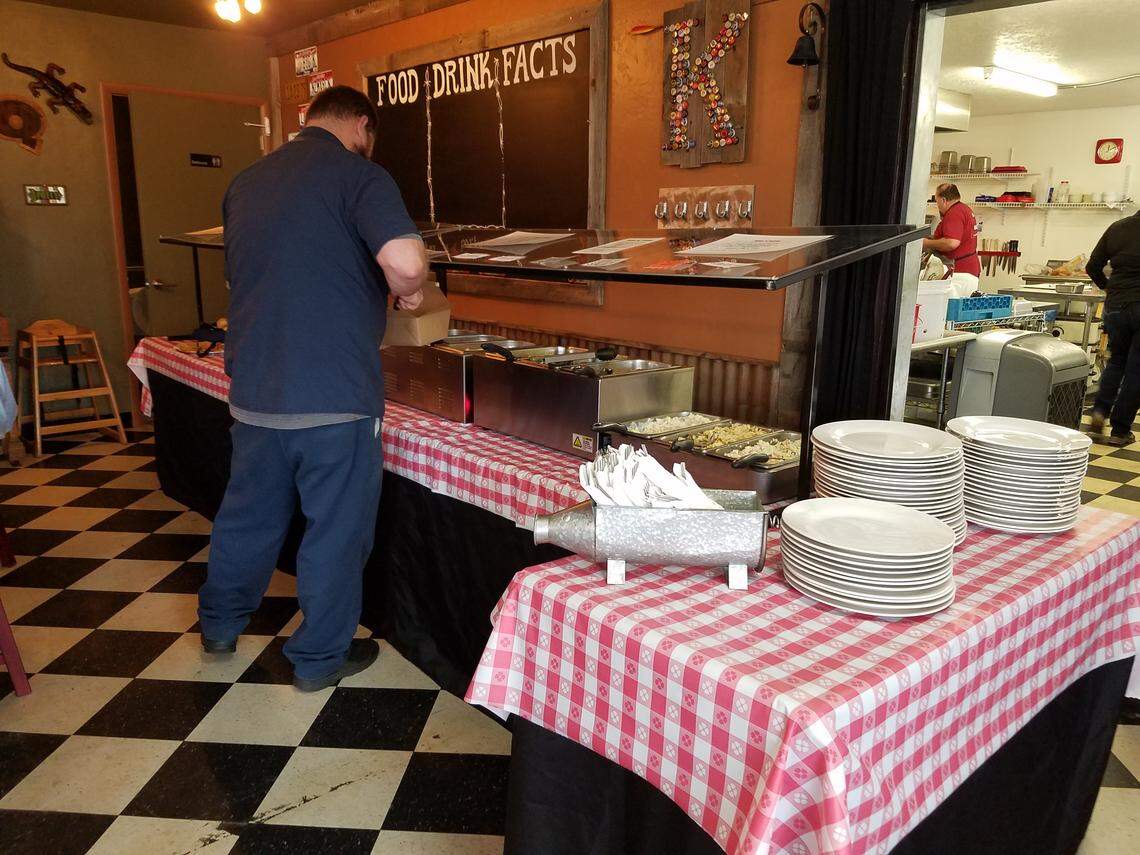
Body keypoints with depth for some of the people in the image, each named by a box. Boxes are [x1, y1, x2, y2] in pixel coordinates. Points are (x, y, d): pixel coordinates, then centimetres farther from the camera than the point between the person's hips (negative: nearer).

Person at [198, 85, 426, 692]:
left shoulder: (247, 181, 13)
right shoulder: (357, 175, -10)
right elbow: (405, 261, -29)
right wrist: (407, 292, -6)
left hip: (253, 390, 7)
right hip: (333, 395, -6)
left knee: (250, 510, 24)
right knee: (335, 526, 10)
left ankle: (220, 624, 43)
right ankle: (320, 656, 25)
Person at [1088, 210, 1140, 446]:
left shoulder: (1116, 228, 2)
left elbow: (1093, 267, 5)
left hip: (1116, 306, 3)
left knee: (1117, 360, 23)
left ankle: (1100, 410, 4)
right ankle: (1120, 430, 9)